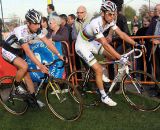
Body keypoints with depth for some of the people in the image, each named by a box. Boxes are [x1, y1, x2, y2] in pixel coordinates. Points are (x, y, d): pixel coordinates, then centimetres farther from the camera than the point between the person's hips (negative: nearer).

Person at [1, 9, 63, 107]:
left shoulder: (37, 30, -15)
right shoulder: (21, 32, -35)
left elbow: (48, 42, -15)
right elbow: (28, 51, -39)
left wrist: (59, 55, -25)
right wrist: (40, 65, -43)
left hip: (18, 51, 7)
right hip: (8, 51, -7)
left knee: (27, 75, 3)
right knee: (24, 66, -28)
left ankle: (34, 99, 11)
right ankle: (17, 87, -4)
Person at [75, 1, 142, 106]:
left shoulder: (110, 21, -12)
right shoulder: (96, 24, -35)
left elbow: (122, 34, -9)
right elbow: (105, 45, -38)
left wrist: (136, 44, -17)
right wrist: (121, 58, -39)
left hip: (91, 42, 8)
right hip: (82, 46, -8)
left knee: (113, 55, -4)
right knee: (99, 70, -12)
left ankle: (100, 73, 18)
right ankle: (104, 97, 3)